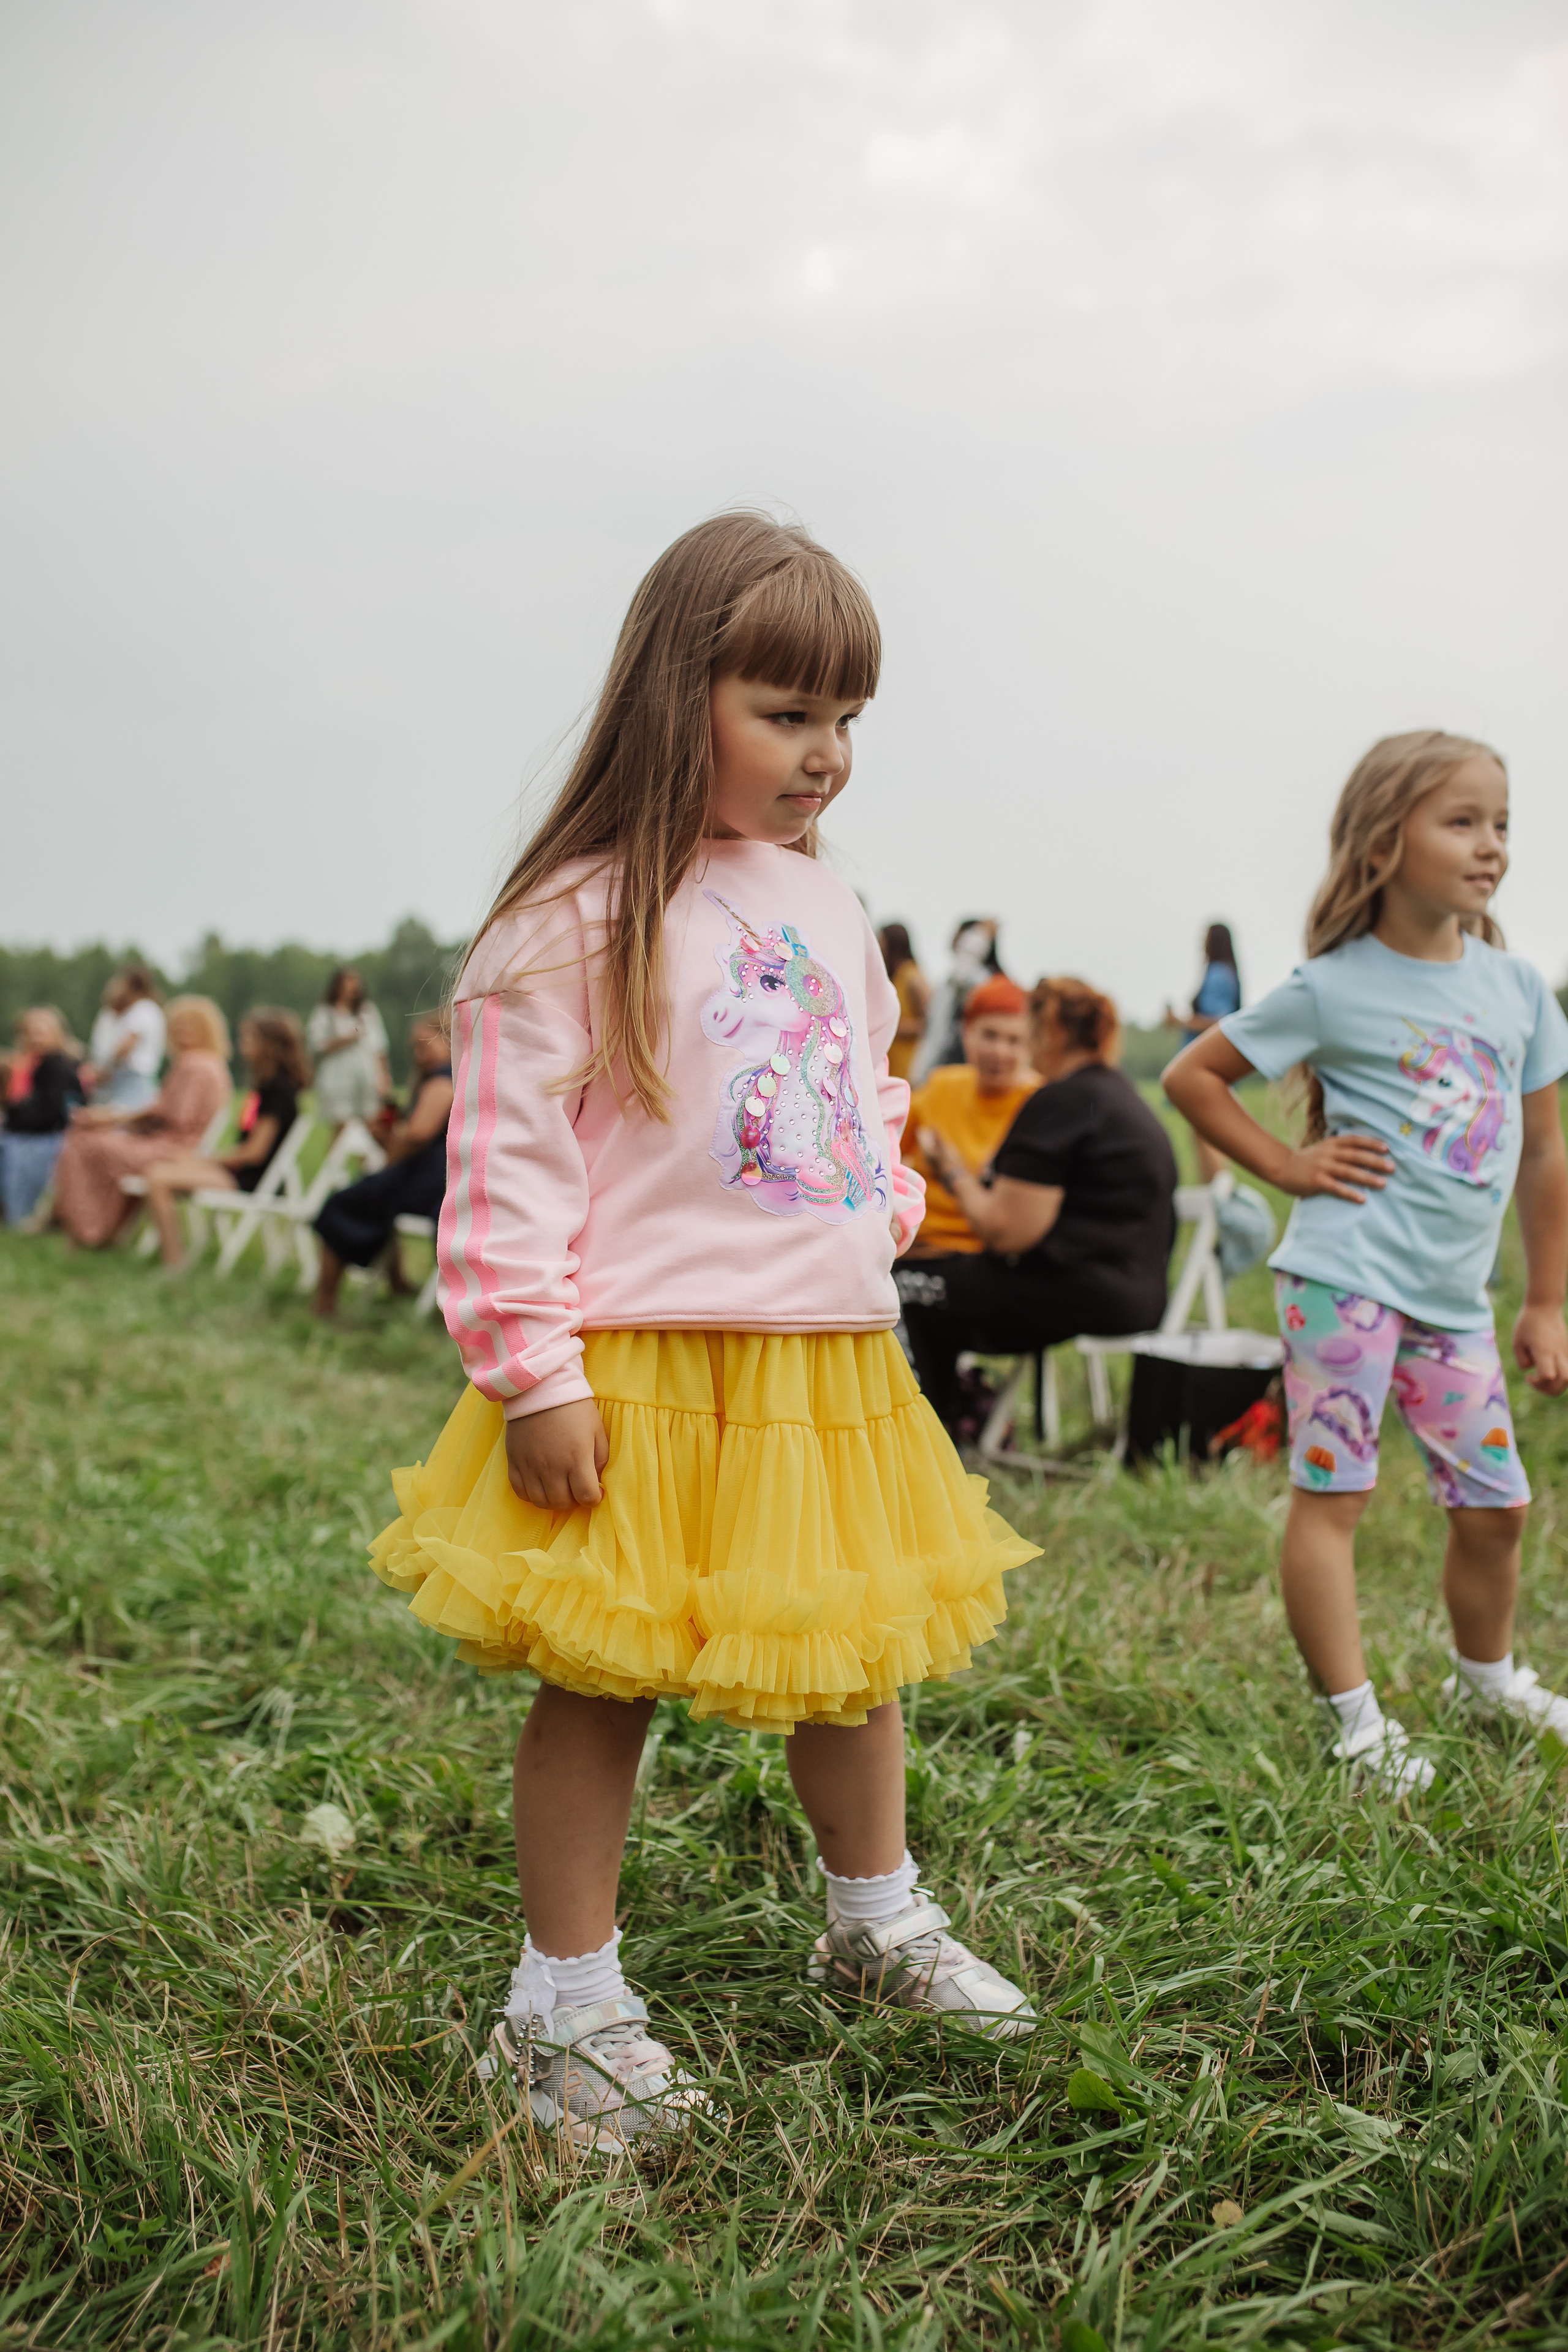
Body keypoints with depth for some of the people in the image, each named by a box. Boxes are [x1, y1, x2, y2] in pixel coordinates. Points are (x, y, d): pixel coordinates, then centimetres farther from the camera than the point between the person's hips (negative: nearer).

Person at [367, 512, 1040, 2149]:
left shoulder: (830, 910, 11)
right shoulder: (579, 919, -13)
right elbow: (509, 1160, -15)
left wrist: (879, 1224, 13)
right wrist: (533, 1377, -18)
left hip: (831, 1367, 7)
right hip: (647, 1380, -7)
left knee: (853, 1652, 20)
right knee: (604, 1681, 3)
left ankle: (879, 1925, 41)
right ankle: (567, 2007, 20)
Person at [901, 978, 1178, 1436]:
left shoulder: (1060, 1101, -14)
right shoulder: (1127, 1098, 16)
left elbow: (1006, 1232, -18)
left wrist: (954, 1172, -2)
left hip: (1083, 1300, -10)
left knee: (914, 1290, 2)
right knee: (947, 1272, 20)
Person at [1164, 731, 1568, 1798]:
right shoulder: (1333, 987, -6)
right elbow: (1192, 1075, 2)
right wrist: (1288, 1164, -5)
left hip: (1455, 1296, 6)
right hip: (1348, 1277, -5)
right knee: (1333, 1495, -2)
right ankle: (1355, 1718, 6)